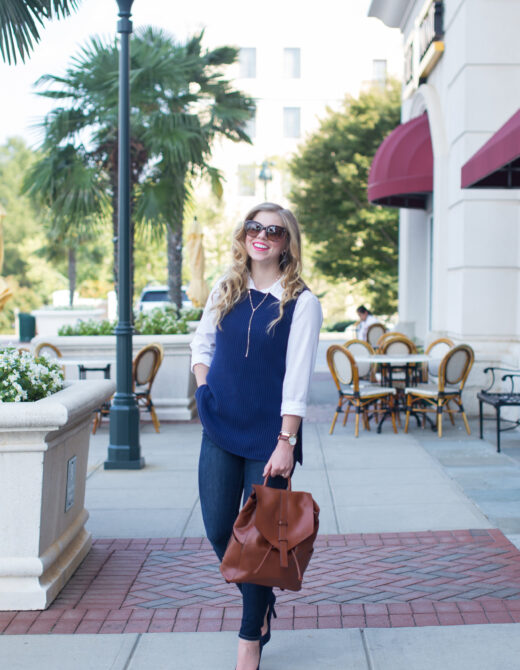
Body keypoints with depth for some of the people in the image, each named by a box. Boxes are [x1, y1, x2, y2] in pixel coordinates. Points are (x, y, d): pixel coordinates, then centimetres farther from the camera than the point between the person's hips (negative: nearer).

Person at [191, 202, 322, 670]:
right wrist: (206, 391, 5)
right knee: (219, 530, 6)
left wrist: (286, 441, -18)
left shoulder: (301, 302, -8)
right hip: (221, 430, 4)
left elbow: (297, 377, -13)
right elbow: (201, 343, 19)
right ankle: (259, 601, 33)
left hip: (269, 434, -4)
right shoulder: (225, 291, 6)